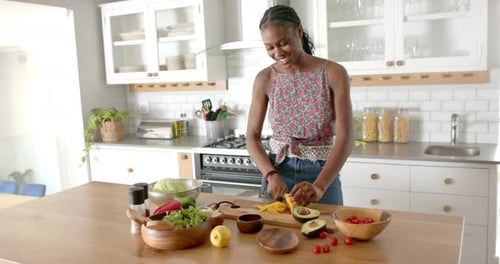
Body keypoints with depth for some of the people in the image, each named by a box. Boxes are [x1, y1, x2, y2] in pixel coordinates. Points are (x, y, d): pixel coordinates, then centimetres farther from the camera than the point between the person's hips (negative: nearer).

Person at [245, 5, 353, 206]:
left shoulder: (333, 73, -11)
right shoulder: (264, 79, -3)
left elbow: (345, 139, -16)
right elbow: (252, 137, -3)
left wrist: (319, 187, -28)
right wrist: (271, 174, -19)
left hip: (322, 174, -2)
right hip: (277, 172, 2)